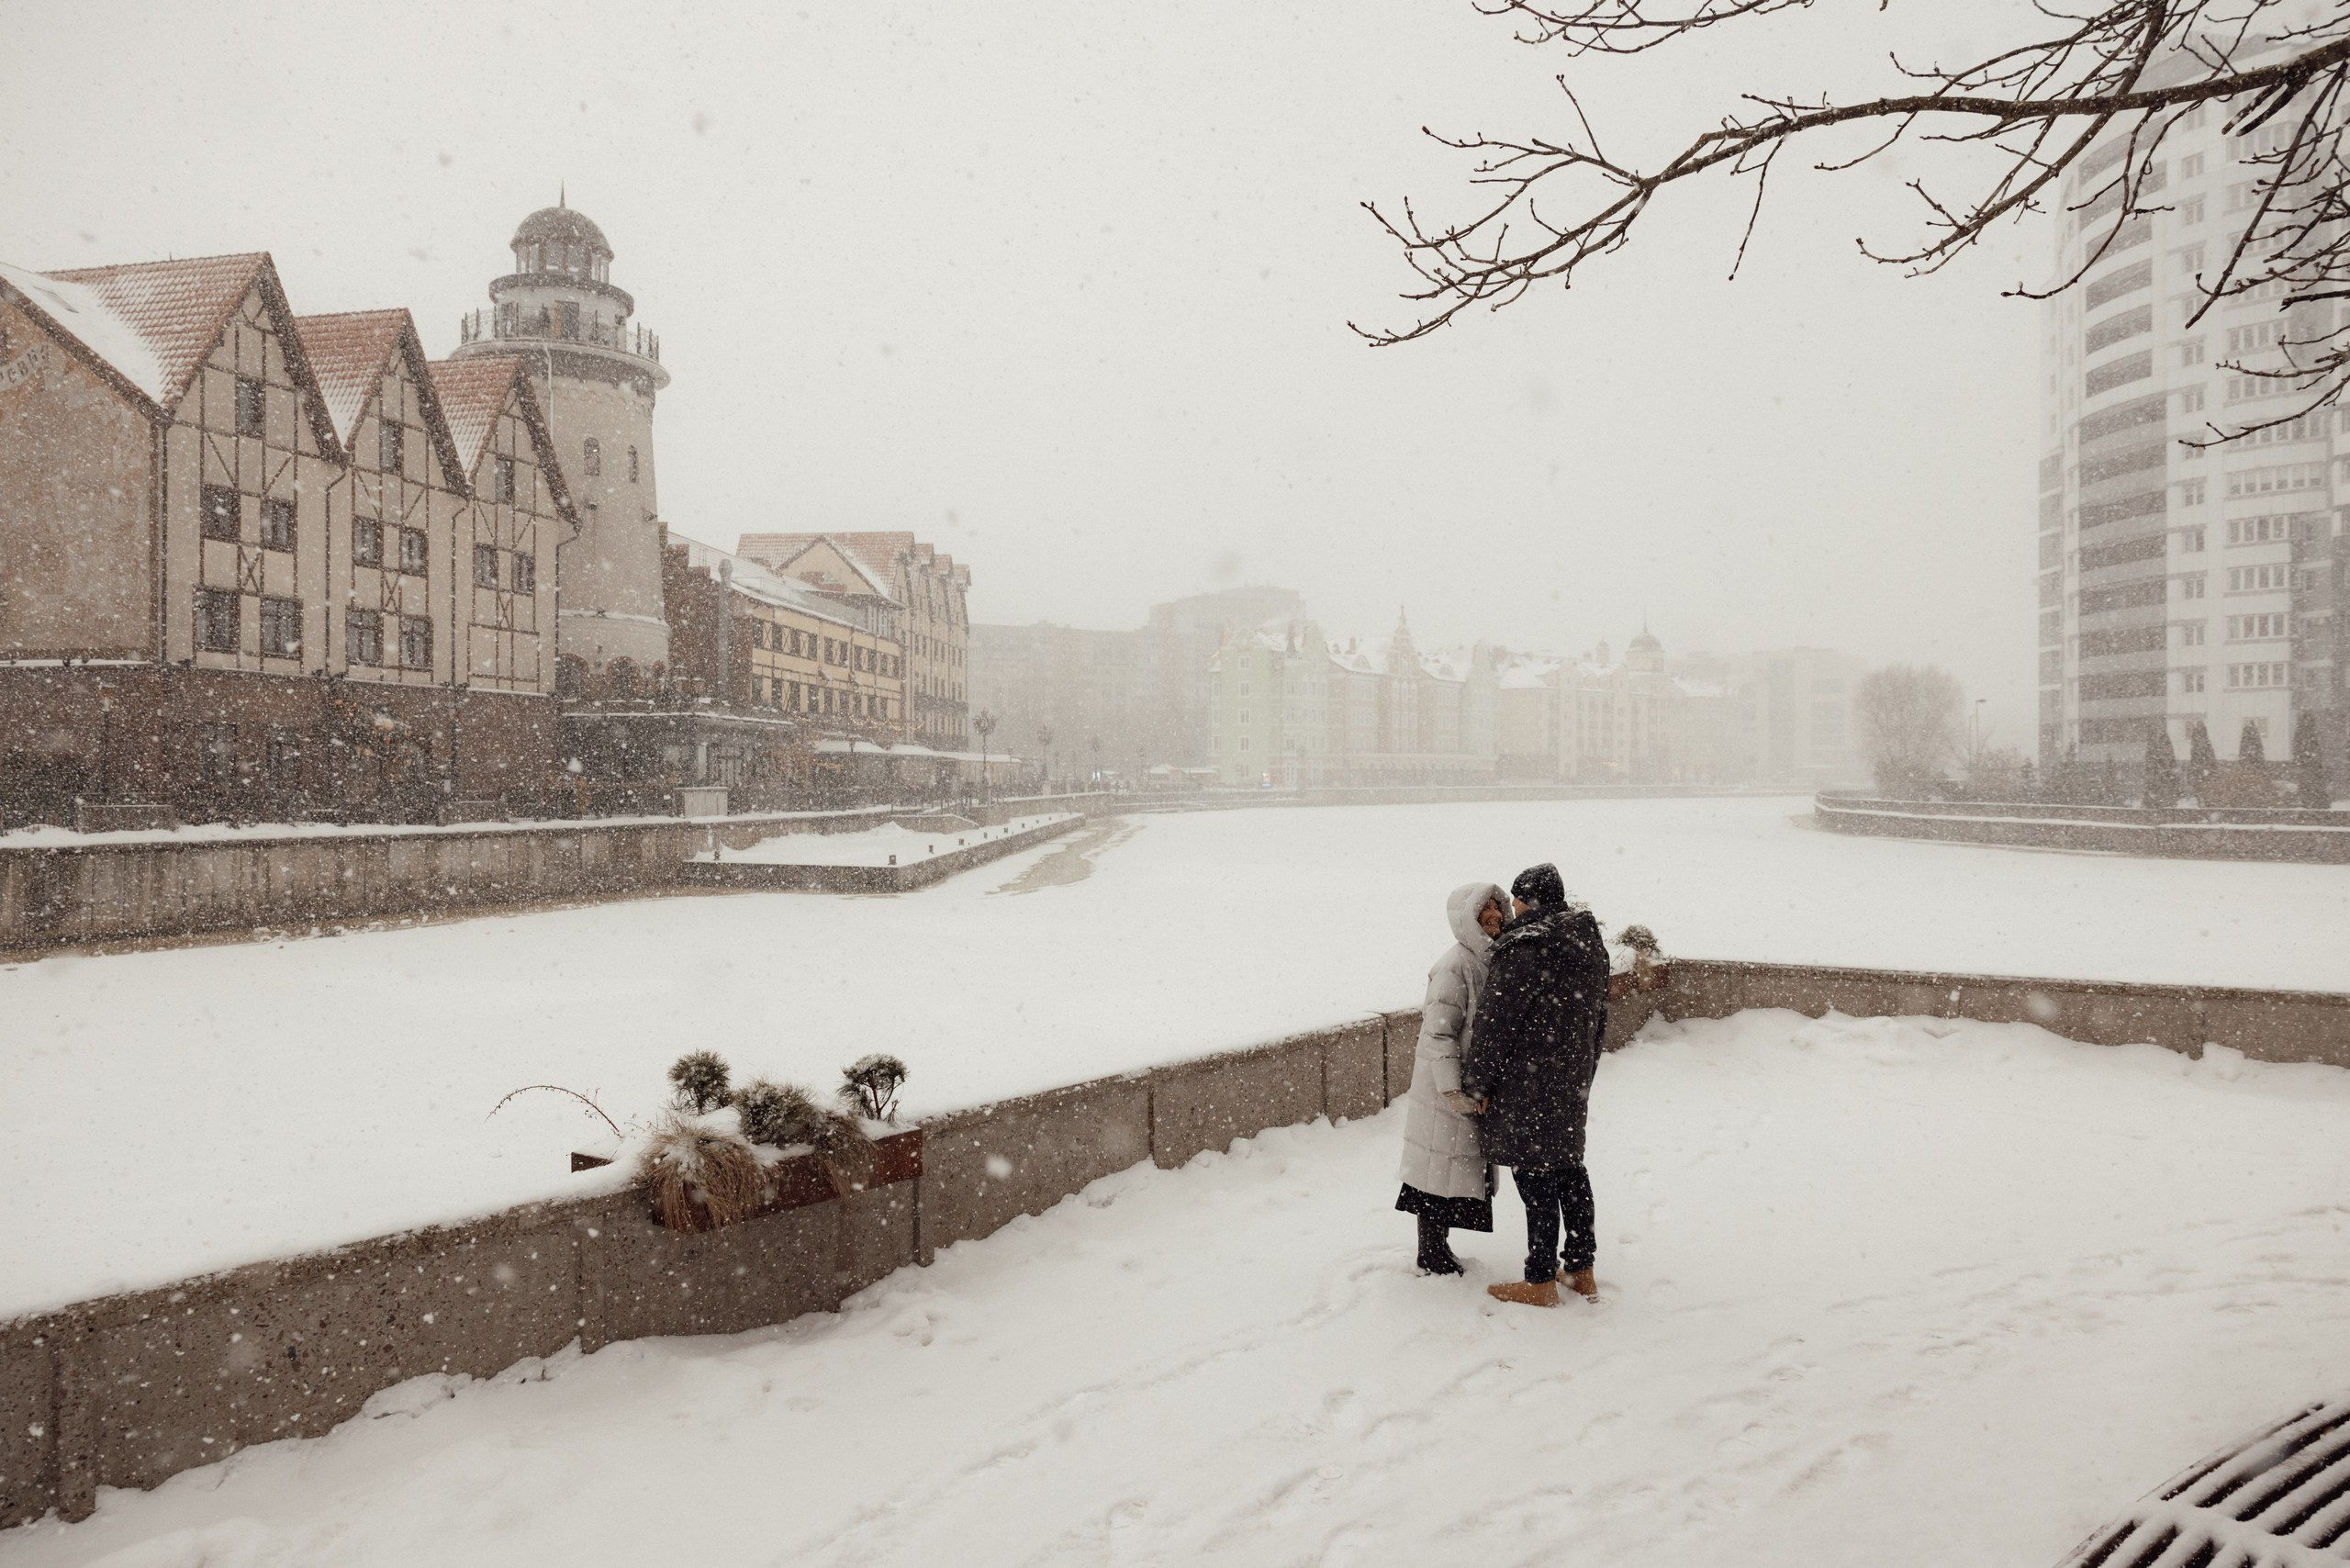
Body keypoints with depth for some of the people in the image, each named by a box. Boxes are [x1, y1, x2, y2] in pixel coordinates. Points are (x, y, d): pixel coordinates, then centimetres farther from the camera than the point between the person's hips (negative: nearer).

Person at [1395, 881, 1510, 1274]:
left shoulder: (1491, 958, 7)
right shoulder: (1455, 965, -21)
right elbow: (1438, 1032, -22)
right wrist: (1454, 1091, -23)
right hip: (1446, 1086, -9)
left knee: (1462, 1166, 16)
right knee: (1443, 1167, 1)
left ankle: (1437, 1247, 29)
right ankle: (1432, 1256, 14)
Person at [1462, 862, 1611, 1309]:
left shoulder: (1524, 950, -20)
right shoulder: (1589, 943, 7)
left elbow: (1495, 1023, -17)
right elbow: (1598, 1016, 16)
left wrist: (1475, 1083, -7)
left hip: (1526, 1084, -9)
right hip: (1573, 1082, 9)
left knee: (1535, 1178, 0)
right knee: (1569, 1168, 18)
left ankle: (1541, 1283, 8)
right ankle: (1581, 1270, 27)